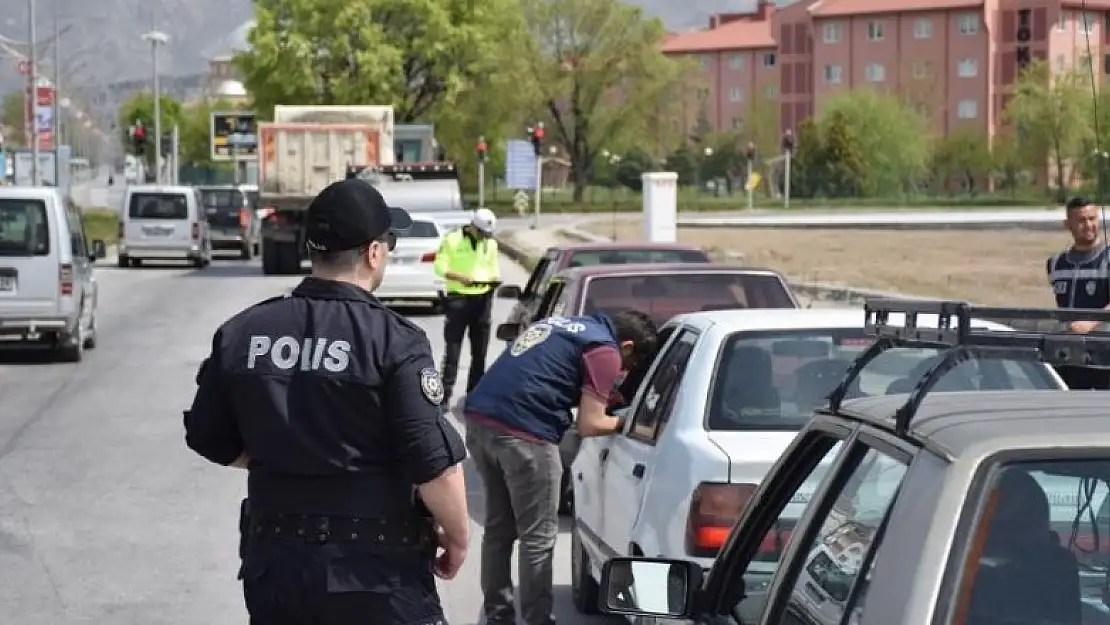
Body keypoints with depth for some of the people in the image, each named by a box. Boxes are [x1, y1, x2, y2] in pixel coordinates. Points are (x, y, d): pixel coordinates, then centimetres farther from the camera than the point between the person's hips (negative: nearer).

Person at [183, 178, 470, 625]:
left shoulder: (241, 334, 0)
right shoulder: (393, 341, -14)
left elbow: (209, 439, 11)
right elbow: (435, 463, -17)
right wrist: (457, 538, -1)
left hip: (274, 562, 4)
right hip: (376, 571, -4)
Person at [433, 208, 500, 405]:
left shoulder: (491, 243, 10)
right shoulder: (452, 239, -5)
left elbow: (494, 268, 16)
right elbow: (440, 266, -7)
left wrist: (495, 278, -8)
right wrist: (459, 277, -23)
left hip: (483, 298, 5)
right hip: (458, 297, -5)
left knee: (480, 349, 8)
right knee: (453, 347, -5)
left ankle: (475, 392, 17)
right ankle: (446, 392, -4)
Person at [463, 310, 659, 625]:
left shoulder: (561, 325, 25)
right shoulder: (604, 349, 0)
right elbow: (588, 424, -3)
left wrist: (602, 397, 32)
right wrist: (624, 421, 15)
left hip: (479, 417, 9)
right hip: (522, 432, -9)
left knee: (499, 528, 19)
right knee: (537, 537, 2)